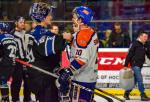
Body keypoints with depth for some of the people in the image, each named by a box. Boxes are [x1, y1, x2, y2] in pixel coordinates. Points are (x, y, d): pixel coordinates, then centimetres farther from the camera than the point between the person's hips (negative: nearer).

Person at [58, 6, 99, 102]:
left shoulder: (83, 34, -17)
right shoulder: (92, 32, 15)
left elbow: (81, 59, -25)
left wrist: (68, 72, -25)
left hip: (81, 79, -10)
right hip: (90, 78, 10)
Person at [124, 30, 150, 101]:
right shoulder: (135, 44, -10)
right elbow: (129, 54, -12)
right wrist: (126, 65, -15)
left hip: (139, 66, 8)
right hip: (135, 65, -8)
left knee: (134, 80, 12)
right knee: (140, 80, -9)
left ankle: (126, 93, 23)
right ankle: (143, 95, -5)